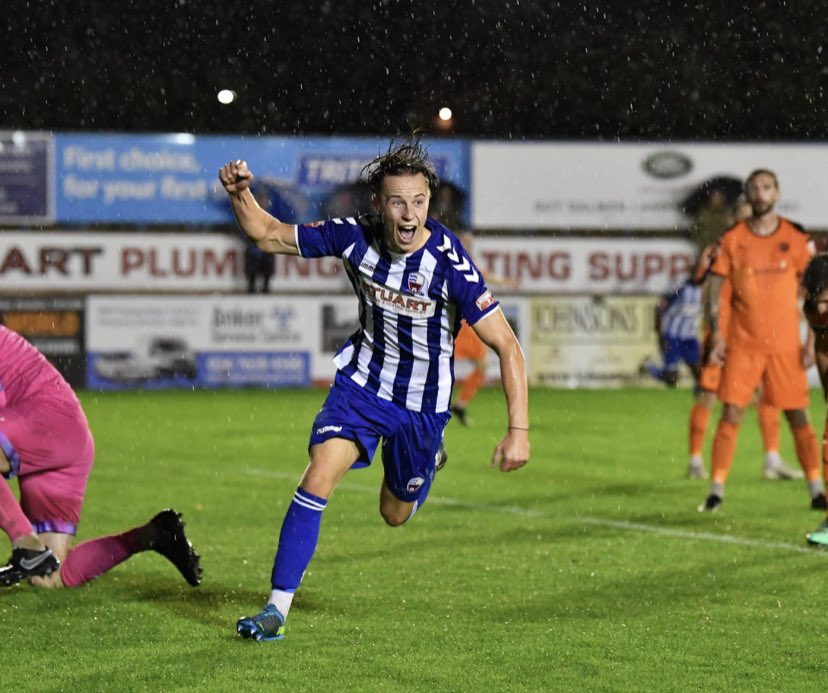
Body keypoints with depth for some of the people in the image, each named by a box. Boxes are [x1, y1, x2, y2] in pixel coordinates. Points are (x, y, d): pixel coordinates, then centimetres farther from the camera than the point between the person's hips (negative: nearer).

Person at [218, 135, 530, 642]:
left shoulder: (449, 263, -27)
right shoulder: (355, 238, -17)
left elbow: (507, 346, -24)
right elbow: (270, 236, -4)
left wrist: (519, 431, -30)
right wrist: (240, 194, -24)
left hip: (422, 402, -1)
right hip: (362, 380, 1)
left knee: (395, 515, 15)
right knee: (319, 477, -21)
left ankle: (428, 461, 50)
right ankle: (278, 607, -15)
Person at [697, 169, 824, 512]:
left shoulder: (796, 238, 2)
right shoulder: (732, 239, 2)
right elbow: (716, 286, 5)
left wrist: (812, 339, 0)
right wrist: (716, 334, -4)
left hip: (786, 344, 0)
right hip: (742, 343, 0)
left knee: (798, 417, 1)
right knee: (731, 415, -5)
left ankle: (817, 491, 9)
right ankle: (716, 490, 0)